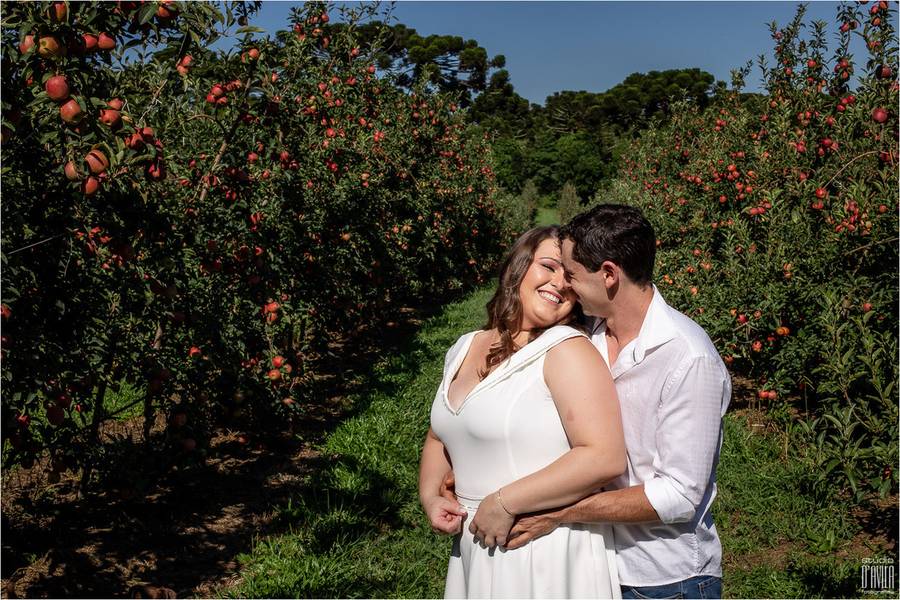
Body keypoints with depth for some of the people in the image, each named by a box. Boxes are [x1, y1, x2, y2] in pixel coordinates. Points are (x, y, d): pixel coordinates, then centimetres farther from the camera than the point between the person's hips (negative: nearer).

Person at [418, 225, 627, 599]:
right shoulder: (463, 349, 7)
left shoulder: (567, 350, -14)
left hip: (550, 555, -6)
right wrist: (430, 496, 0)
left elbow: (605, 458, -23)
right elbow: (438, 438, 18)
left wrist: (505, 502, -20)